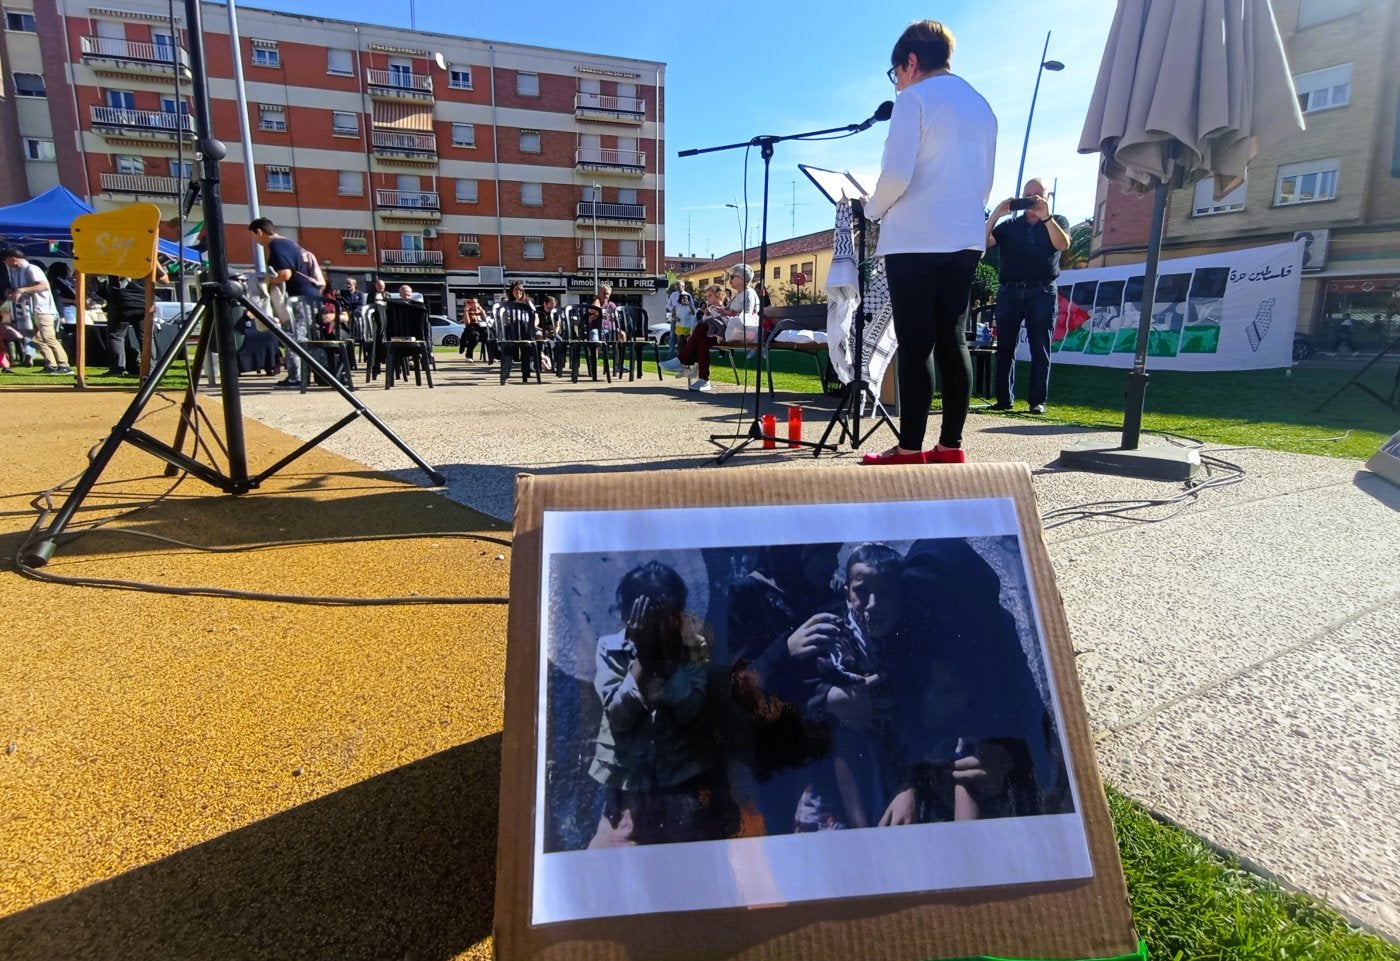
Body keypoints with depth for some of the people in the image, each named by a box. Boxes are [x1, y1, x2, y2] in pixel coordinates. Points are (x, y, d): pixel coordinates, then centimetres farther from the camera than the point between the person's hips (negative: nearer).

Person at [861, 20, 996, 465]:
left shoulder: (914, 99, -3)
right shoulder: (982, 107, 19)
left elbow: (897, 174, -13)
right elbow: (985, 183, 21)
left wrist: (873, 209, 4)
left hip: (915, 239, -7)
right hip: (965, 239, 7)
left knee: (915, 343, -6)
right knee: (951, 339, 7)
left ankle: (910, 448, -3)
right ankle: (951, 445, 8)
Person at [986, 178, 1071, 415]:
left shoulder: (1057, 222, 14)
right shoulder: (1009, 225, 17)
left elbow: (1062, 244, -7)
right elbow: (984, 242, 1)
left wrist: (1045, 217, -16)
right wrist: (996, 214, -8)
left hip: (1042, 292, -2)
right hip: (1009, 292, 2)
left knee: (1040, 348, -4)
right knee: (1005, 347, -1)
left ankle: (1038, 400, -3)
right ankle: (1004, 399, 3)